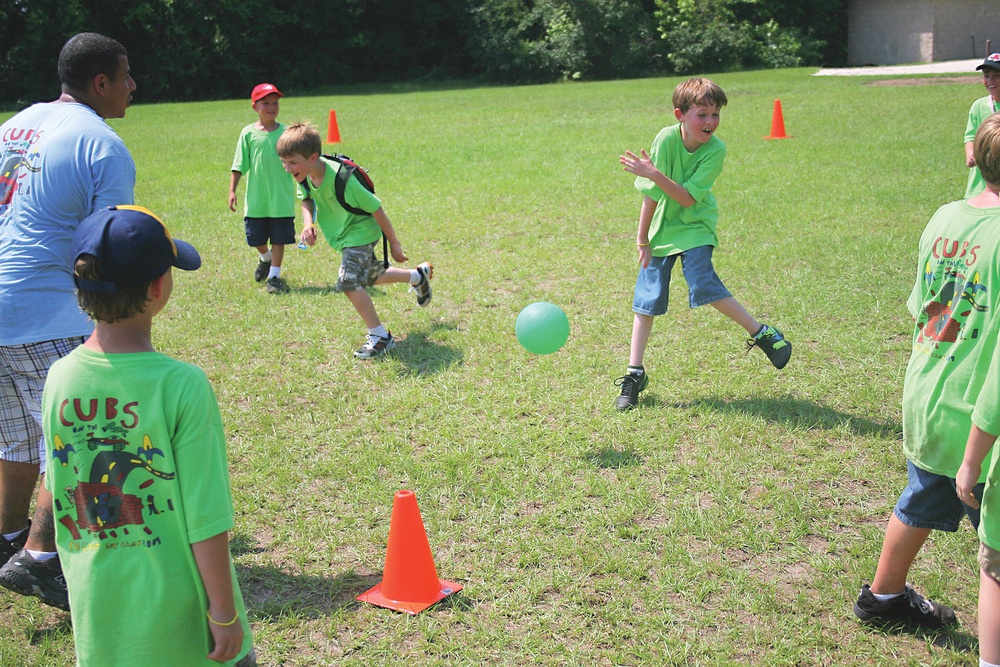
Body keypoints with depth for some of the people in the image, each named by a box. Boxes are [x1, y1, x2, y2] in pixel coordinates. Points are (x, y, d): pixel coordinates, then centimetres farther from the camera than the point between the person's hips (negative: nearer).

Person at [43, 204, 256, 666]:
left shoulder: (60, 379, -8)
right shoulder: (182, 386, -22)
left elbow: (60, 498, 5)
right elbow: (206, 522, -18)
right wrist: (225, 613, -8)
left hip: (97, 610, 5)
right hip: (175, 610, -5)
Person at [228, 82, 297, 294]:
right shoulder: (248, 133, -1)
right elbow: (239, 166, 1)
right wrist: (232, 191, -3)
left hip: (281, 199, -1)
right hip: (256, 200, 1)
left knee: (279, 238, 2)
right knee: (256, 239, 13)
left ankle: (274, 276, 14)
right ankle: (265, 259, 44)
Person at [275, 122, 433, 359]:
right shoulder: (304, 174, -17)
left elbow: (375, 209, -26)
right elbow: (307, 199, 5)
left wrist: (394, 244, -17)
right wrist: (308, 222, -18)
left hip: (360, 232, -8)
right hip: (343, 235, 8)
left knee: (349, 282, -21)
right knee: (371, 276, 24)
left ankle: (379, 335, -3)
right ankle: (418, 275, 50)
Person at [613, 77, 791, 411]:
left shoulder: (716, 150, -17)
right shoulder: (667, 138, -16)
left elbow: (688, 198, -22)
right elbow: (651, 194, -10)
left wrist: (653, 173, -32)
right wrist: (642, 239, -6)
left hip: (695, 227, -2)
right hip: (661, 228, 2)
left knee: (703, 283, -25)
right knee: (647, 298, 2)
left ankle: (763, 334, -6)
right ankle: (635, 374, 13)